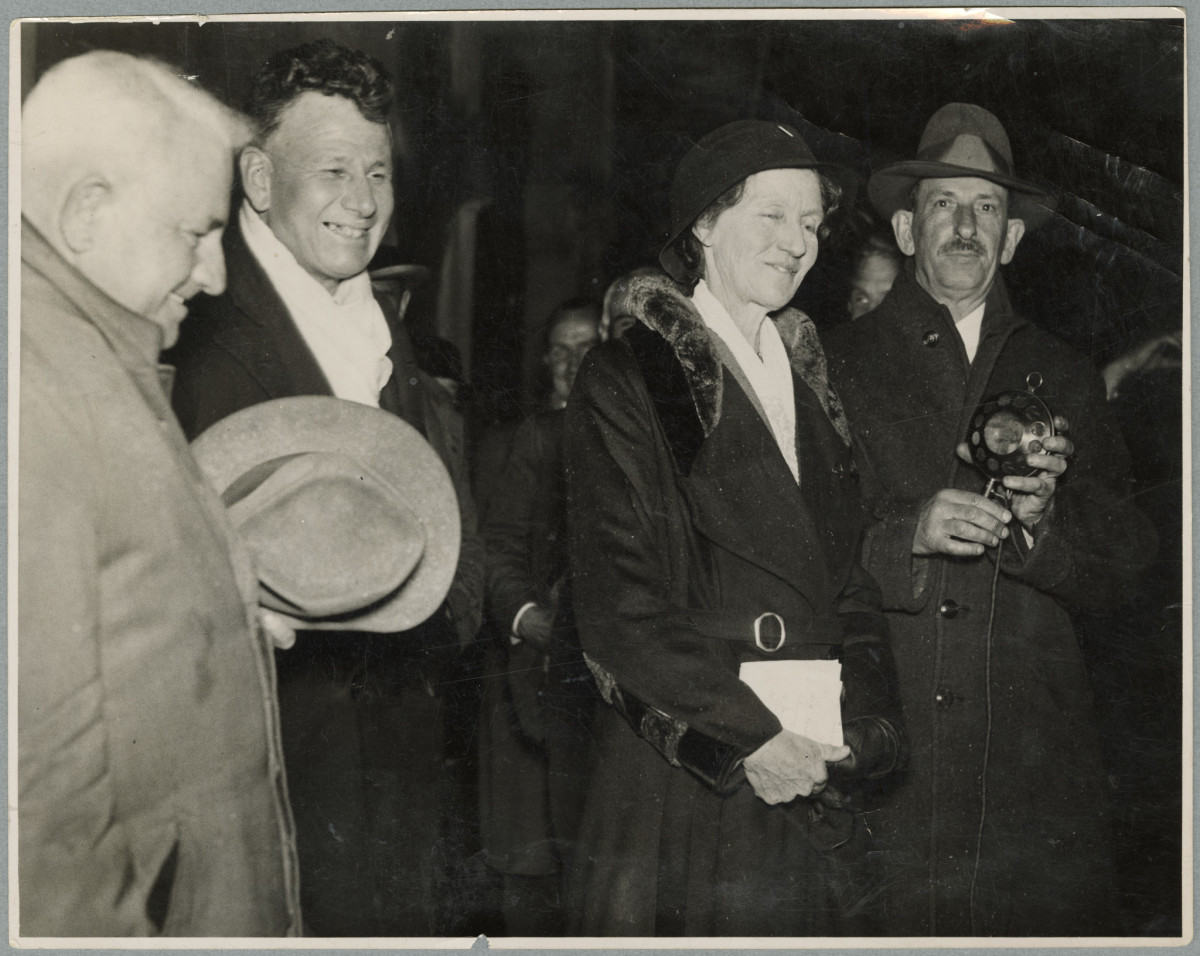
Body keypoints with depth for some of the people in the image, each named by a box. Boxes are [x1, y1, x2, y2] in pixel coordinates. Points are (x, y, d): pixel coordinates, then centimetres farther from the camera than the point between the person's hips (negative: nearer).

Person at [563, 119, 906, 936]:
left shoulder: (808, 380, 16)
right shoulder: (625, 380, -3)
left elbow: (850, 577, 14)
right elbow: (615, 600, -10)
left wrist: (865, 721, -2)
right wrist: (747, 736, -15)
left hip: (807, 778, 5)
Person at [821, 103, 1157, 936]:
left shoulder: (1063, 377, 15)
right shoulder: (834, 366, 7)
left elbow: (1124, 567, 10)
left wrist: (1040, 531, -8)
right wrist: (908, 534, -15)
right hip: (879, 750, -2)